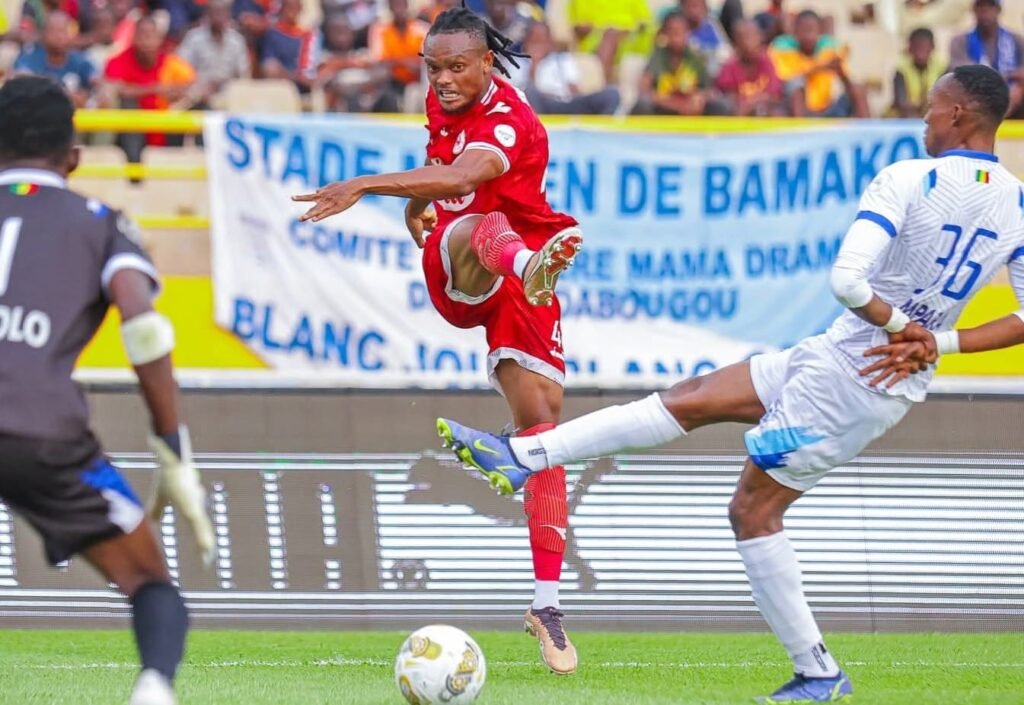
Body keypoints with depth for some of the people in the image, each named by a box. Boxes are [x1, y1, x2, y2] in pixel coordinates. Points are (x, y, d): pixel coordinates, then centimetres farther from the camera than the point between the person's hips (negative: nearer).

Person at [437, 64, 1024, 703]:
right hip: (905, 382, 8)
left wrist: (900, 325, -13)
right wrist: (937, 341, 0)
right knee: (689, 399, 11)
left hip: (849, 369, -8)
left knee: (754, 510, 7)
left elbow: (847, 280, -30)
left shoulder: (908, 181, -20)